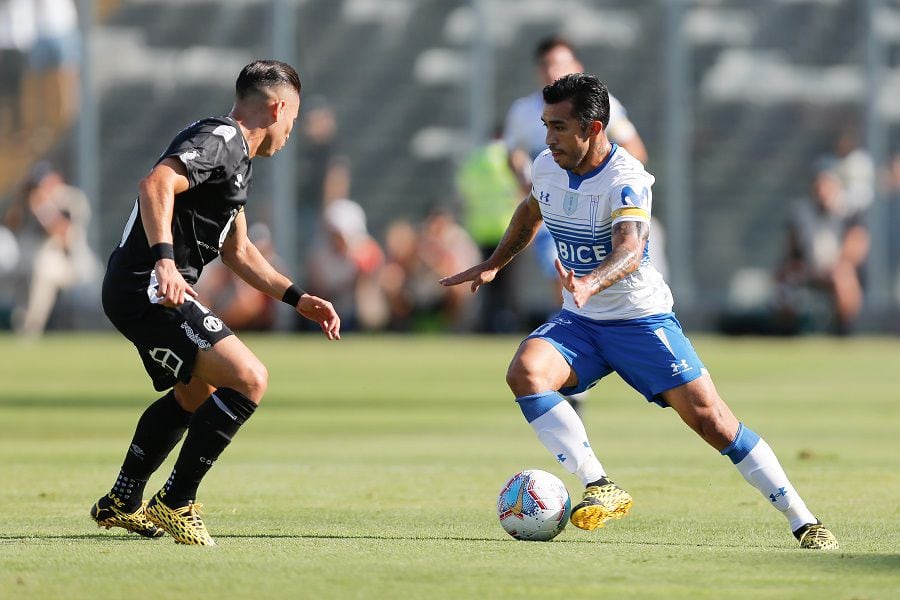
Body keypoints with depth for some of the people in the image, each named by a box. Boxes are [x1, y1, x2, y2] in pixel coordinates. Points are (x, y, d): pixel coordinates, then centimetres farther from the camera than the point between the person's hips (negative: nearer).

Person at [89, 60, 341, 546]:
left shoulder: (234, 155, 21)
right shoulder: (219, 140, -12)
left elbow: (237, 251, 30)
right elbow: (156, 184, -30)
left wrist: (299, 299, 26)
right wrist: (164, 259, -41)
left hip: (145, 292, 11)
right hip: (148, 291, -11)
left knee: (198, 393, 30)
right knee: (249, 380, -19)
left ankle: (121, 503, 40)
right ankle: (174, 504, -10)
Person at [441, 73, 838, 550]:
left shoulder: (626, 180, -23)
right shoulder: (547, 167, -2)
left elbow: (630, 250, -41)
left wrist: (589, 284, -60)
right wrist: (492, 265, 19)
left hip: (641, 320, -5)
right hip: (579, 320, 5)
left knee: (710, 419, -12)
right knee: (525, 371, -26)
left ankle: (804, 524, 0)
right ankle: (601, 488, -25)